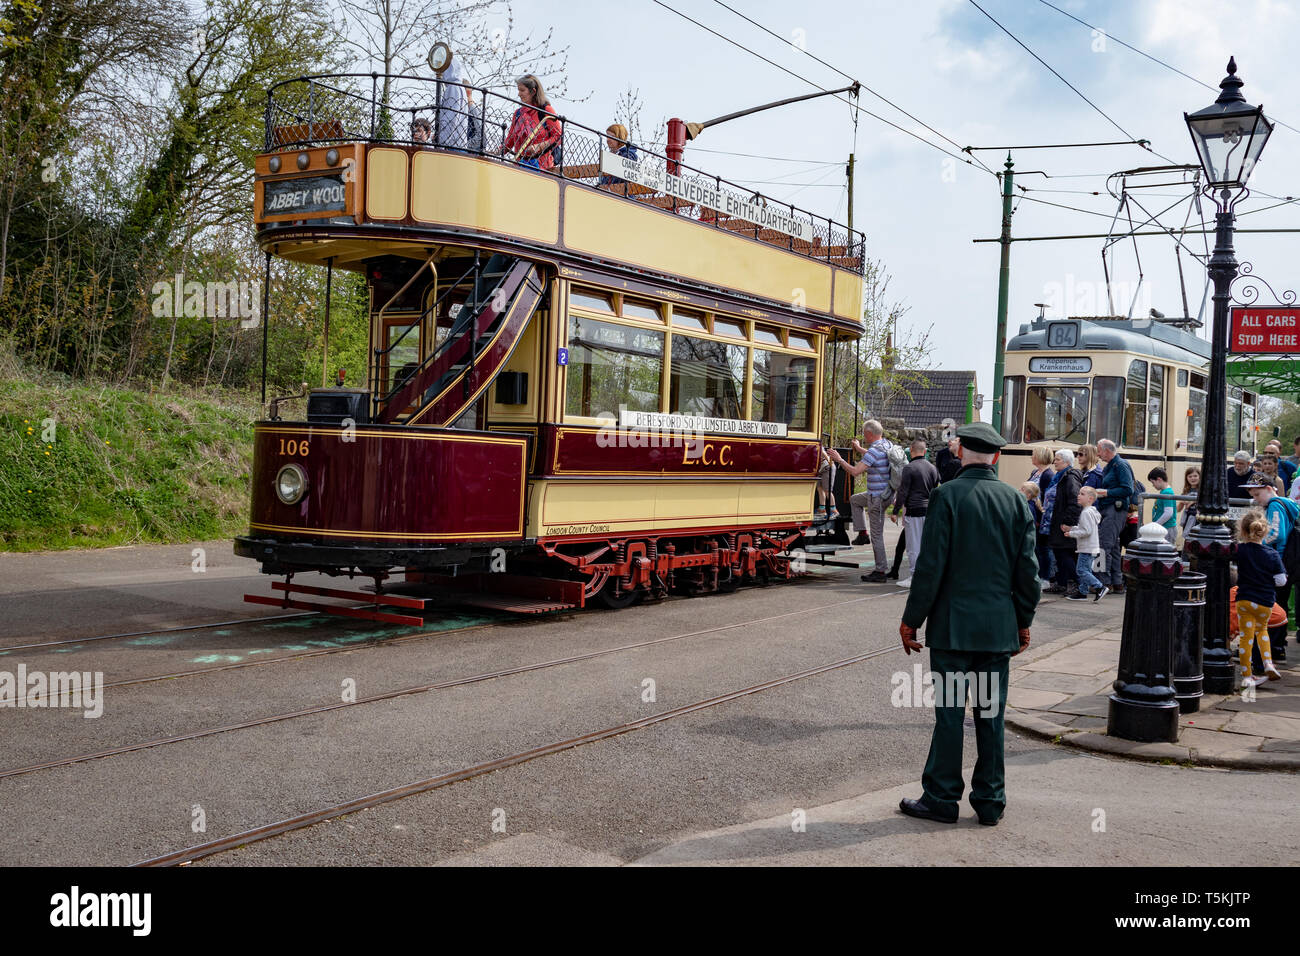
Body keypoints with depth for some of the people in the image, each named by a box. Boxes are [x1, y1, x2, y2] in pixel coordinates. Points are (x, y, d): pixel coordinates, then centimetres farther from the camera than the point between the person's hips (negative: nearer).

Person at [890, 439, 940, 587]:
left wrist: (895, 512, -6)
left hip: (913, 511, -6)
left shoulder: (909, 467, -10)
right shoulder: (933, 468, 10)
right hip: (929, 510, 6)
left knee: (914, 547, -2)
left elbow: (903, 492, -11)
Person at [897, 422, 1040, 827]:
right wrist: (1024, 621, 16)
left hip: (953, 625, -4)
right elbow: (1028, 570, 6)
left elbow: (931, 566, -12)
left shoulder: (947, 496, -10)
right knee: (991, 713, 10)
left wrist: (911, 620, -5)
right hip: (999, 627, 4)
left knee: (949, 712, 2)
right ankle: (990, 801, 17)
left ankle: (942, 798, 10)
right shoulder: (1016, 500, 4)